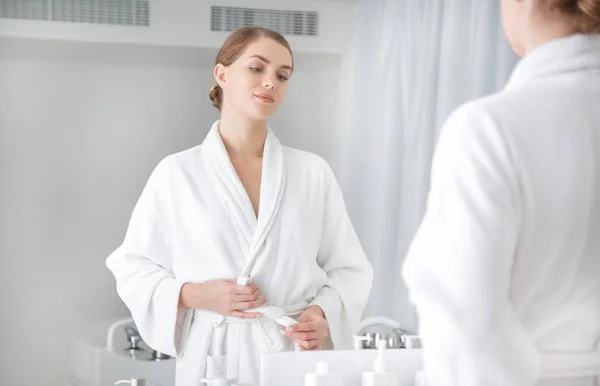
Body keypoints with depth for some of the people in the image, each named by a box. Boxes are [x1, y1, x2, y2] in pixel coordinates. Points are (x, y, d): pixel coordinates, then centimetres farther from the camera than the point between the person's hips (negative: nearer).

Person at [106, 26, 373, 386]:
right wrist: (194, 295, -12)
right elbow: (133, 267, 3)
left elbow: (349, 269, 7)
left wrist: (323, 314, -11)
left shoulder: (313, 172, 3)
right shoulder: (177, 174, -1)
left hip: (299, 355, 1)